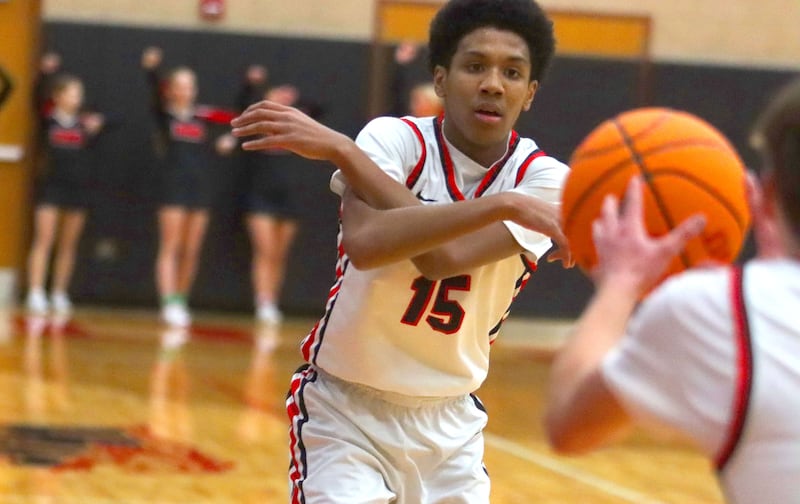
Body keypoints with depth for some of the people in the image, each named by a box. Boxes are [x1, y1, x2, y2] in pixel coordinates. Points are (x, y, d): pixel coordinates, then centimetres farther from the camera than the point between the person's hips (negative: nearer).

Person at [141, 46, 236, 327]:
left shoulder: (203, 117, 12)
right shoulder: (164, 114, 1)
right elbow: (155, 93, -18)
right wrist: (151, 69, -34)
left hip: (200, 188, 4)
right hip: (174, 187, -4)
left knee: (191, 252, 7)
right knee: (170, 248, -7)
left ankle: (181, 302, 17)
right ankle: (169, 304, -11)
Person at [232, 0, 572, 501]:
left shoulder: (545, 179, -9)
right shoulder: (396, 139, -14)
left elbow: (446, 256, -28)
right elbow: (365, 242, -35)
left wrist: (342, 150, -25)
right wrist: (503, 205, -38)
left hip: (450, 424, 3)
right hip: (346, 410, -3)